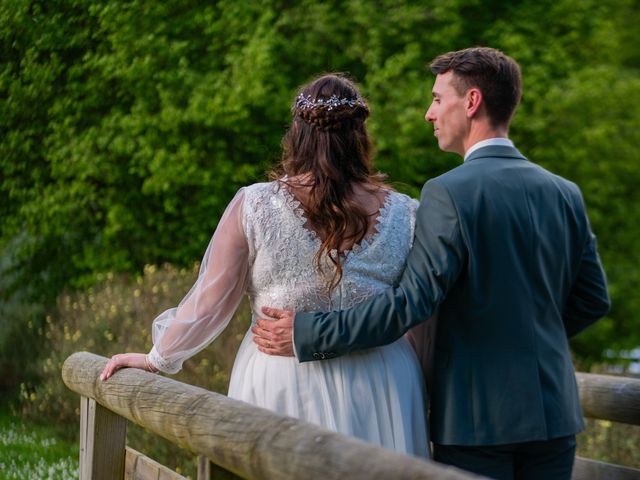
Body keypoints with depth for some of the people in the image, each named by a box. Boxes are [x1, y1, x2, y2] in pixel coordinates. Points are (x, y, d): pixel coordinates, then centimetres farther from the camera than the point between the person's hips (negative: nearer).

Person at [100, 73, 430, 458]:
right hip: (380, 398, 1)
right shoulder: (405, 215, -5)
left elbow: (209, 303, -3)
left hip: (280, 387, -1)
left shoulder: (254, 206, -8)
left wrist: (157, 358, 13)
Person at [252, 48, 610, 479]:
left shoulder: (449, 193, -14)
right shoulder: (566, 193, 5)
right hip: (554, 413, 6)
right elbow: (593, 300, 9)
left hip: (477, 416, -5)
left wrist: (306, 334, -13)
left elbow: (411, 302, -18)